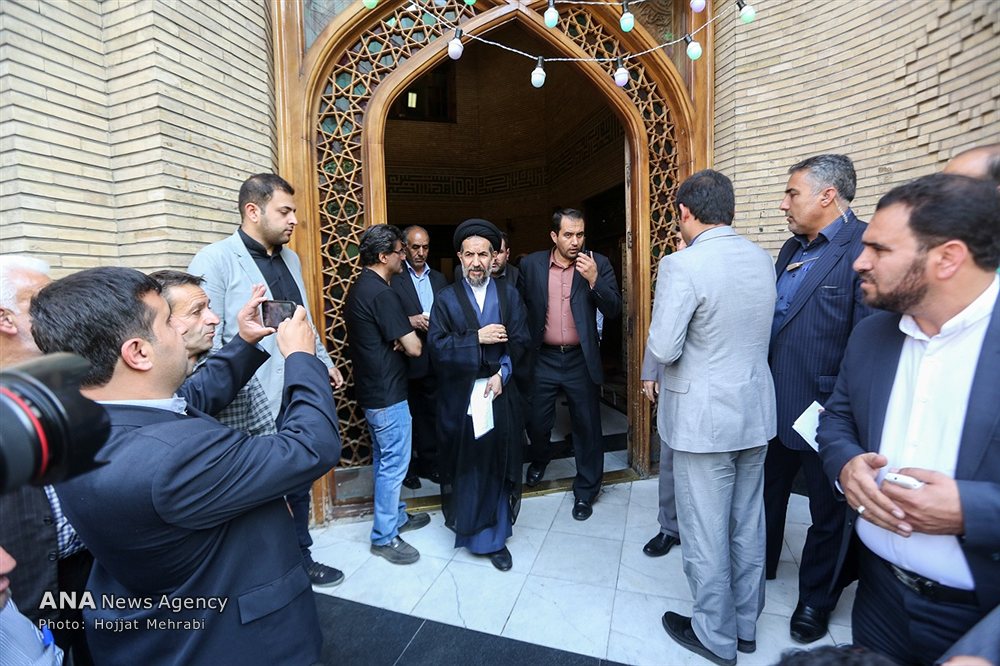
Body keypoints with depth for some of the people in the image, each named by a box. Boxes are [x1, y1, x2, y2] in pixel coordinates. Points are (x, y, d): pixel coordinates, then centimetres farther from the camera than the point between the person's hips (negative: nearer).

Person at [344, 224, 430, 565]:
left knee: (384, 459, 21)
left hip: (371, 389, 10)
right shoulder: (381, 292, -22)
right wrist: (407, 338, 0)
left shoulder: (359, 287, 9)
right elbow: (414, 348, -23)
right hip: (387, 393, -10)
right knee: (394, 463, 3)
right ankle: (384, 536, 18)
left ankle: (395, 515, 38)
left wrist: (402, 330, -3)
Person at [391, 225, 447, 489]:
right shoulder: (393, 279, -5)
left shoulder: (439, 279, 12)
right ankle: (406, 466, 26)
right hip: (406, 361, -4)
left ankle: (429, 463, 29)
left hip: (434, 360, 5)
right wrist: (410, 321, -23)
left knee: (431, 413, 13)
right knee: (407, 415, 9)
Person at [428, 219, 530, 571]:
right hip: (460, 398, -1)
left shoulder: (509, 294, 6)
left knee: (498, 466, 8)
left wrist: (502, 373, -13)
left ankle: (495, 537, 25)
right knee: (464, 465, 10)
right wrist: (477, 338, -16)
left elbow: (520, 342, 0)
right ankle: (466, 522, 34)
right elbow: (436, 346, -9)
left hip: (501, 395, 1)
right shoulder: (446, 299, 1)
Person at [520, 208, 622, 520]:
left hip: (581, 360, -1)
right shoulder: (531, 264, -1)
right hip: (543, 359, 1)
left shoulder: (598, 264, -3)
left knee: (587, 427, 9)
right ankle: (540, 459, 48)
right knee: (536, 421, 14)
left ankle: (585, 491, 30)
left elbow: (614, 310, -8)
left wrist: (593, 279, -22)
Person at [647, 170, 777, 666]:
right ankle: (746, 624, 40)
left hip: (705, 416, -7)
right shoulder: (762, 259, 3)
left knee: (704, 532, 10)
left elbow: (663, 349, -21)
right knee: (748, 524, 21)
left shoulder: (682, 265, -20)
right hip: (756, 410, 8)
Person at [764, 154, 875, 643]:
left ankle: (816, 598, 38)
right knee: (767, 491, 23)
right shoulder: (791, 249, 8)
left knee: (827, 511, 16)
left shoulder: (865, 248, -17)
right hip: (775, 404, 7)